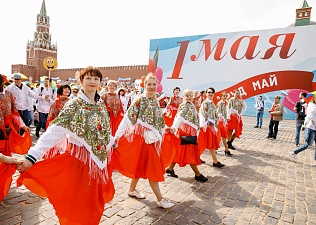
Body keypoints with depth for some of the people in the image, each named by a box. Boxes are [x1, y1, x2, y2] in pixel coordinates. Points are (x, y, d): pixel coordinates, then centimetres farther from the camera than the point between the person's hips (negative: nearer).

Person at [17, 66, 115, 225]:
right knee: (77, 205, 9)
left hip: (98, 159, 5)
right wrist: (32, 156, -30)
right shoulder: (73, 105, -14)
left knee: (94, 203, 19)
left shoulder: (101, 105, 3)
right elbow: (54, 131, -23)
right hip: (78, 159, -5)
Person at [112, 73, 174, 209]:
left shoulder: (156, 101, 10)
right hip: (142, 137, -7)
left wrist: (161, 135, 18)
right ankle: (160, 199, 8)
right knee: (151, 168, -1)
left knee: (141, 166, 17)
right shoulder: (139, 100, -12)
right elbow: (128, 118, -16)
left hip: (153, 137, 7)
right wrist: (118, 135, -19)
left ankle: (132, 190, 36)